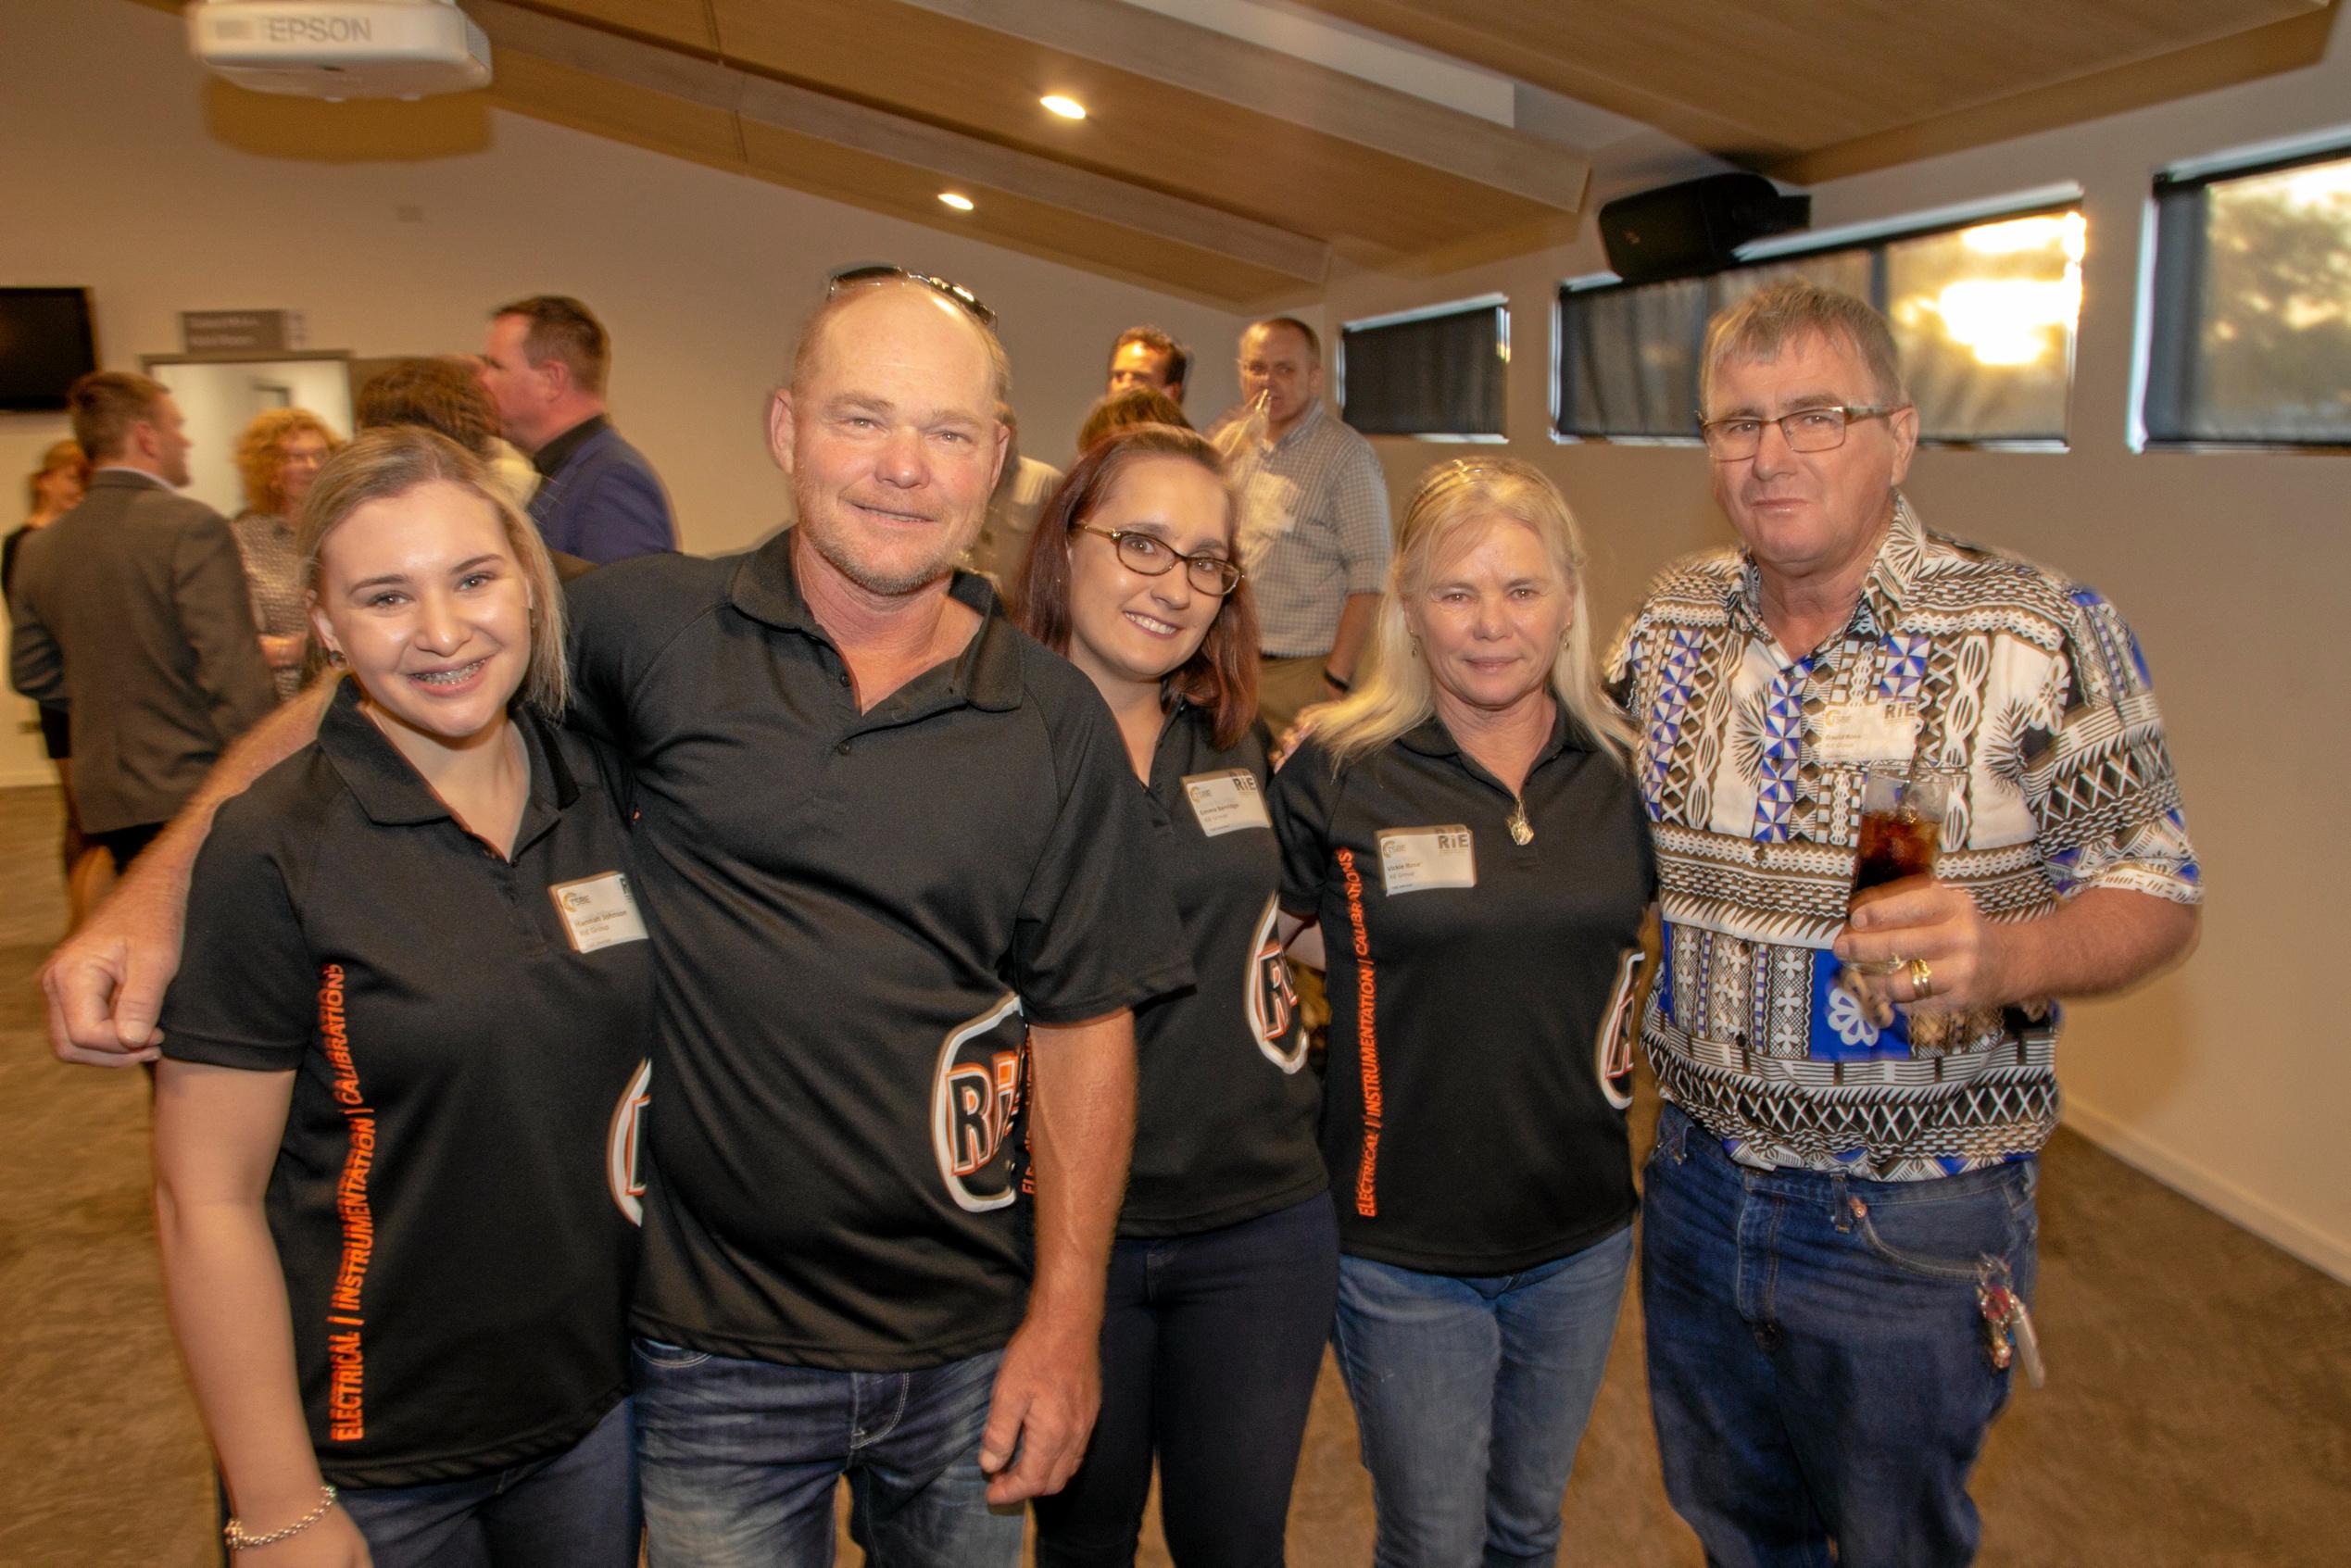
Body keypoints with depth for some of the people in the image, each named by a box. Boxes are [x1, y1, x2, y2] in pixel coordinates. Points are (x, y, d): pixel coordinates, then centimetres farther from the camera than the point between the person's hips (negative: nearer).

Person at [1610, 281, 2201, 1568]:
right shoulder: (1670, 624, -1)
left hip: (1914, 1226, -4)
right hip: (1699, 1183, 4)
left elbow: (2155, 893, -11)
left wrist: (2009, 954, -32)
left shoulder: (2037, 634, -14)